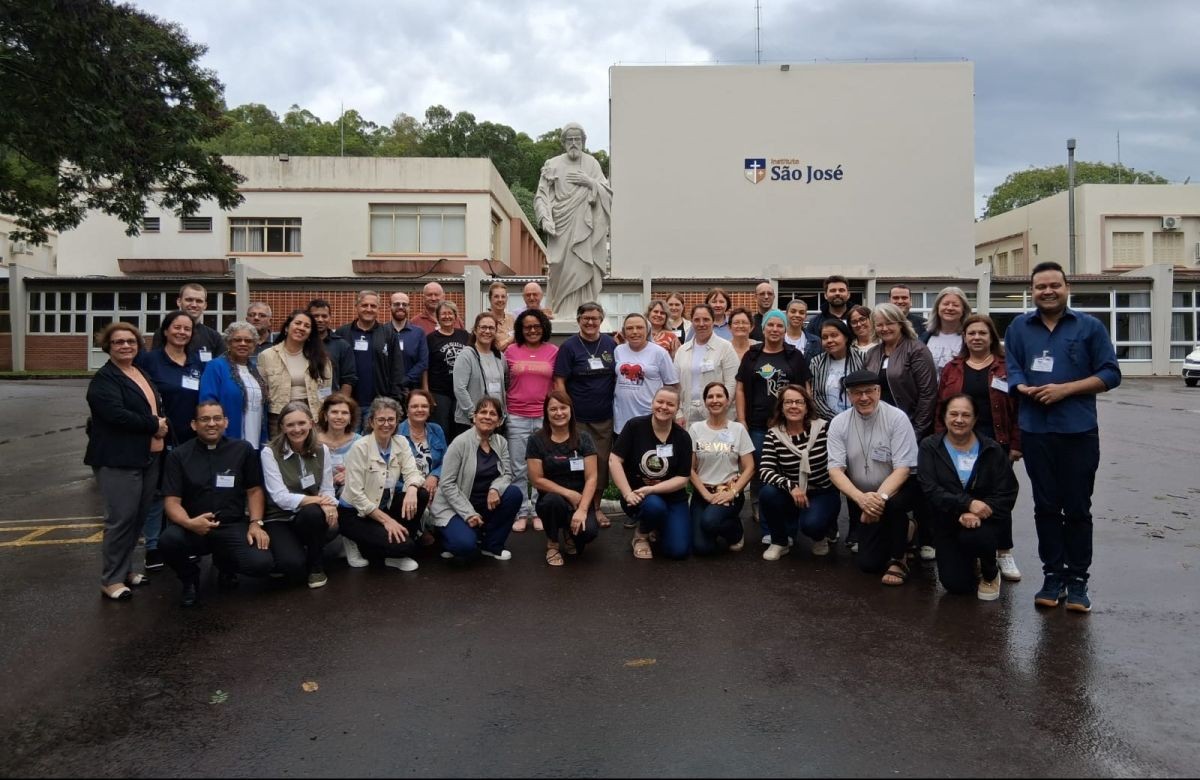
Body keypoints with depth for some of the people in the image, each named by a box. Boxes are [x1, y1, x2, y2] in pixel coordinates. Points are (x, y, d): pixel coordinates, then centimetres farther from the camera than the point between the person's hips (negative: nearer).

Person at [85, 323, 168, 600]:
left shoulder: (143, 375, 17)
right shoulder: (104, 379, -8)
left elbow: (159, 407, 22)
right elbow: (116, 414, -22)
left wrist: (164, 425, -1)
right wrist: (154, 424, -13)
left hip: (149, 457, 8)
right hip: (118, 459, -8)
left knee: (139, 517, 12)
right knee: (121, 519, -7)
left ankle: (125, 568, 25)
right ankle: (111, 579, 4)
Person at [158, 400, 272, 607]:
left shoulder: (243, 449, 4)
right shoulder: (178, 455, 1)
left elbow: (254, 490, 8)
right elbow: (171, 501, -5)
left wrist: (255, 523, -8)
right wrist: (189, 523, -26)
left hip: (232, 525, 1)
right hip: (193, 528, 0)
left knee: (262, 564, -24)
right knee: (168, 540, -35)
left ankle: (225, 563, 15)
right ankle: (190, 579, 2)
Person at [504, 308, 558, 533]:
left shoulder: (553, 351, 4)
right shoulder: (511, 351, 3)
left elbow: (558, 384, 9)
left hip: (546, 417, 0)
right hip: (516, 417, 0)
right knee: (518, 469, 4)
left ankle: (538, 512, 16)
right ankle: (521, 513, 13)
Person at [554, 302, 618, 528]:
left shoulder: (610, 344, 6)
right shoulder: (569, 346, -4)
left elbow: (619, 375, 14)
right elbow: (559, 382, -6)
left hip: (605, 418, 4)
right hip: (578, 418, -3)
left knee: (602, 463, 9)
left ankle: (596, 507, 23)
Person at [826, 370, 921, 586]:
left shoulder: (897, 418, -16)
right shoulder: (839, 423, -9)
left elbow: (902, 469, -20)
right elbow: (835, 470, -16)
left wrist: (880, 497, -36)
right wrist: (861, 498, -34)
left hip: (896, 489, -3)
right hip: (861, 495, 3)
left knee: (892, 504, -39)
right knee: (869, 564, 0)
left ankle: (898, 560, -12)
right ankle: (901, 531, 31)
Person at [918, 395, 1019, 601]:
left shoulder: (992, 450, -4)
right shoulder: (930, 447, -5)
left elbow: (1007, 494, -9)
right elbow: (931, 491, -15)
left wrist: (977, 514, -26)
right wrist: (968, 504, -30)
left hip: (985, 520, -1)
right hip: (949, 524, 1)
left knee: (973, 536, -35)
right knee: (955, 584, -12)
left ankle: (991, 574, 0)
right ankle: (969, 561, 26)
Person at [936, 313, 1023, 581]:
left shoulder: (1005, 368, 2)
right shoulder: (952, 369, 9)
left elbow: (1017, 407, -1)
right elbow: (941, 408, 7)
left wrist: (1015, 444, -6)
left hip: (995, 442, -2)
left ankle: (1004, 553, 14)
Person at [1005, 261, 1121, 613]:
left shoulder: (1090, 326, 4)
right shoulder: (1019, 327, 10)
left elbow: (1110, 374, 0)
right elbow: (1011, 369, 4)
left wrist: (1064, 389, -12)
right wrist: (1025, 388, -18)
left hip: (1079, 431, -2)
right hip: (1035, 431, 2)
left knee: (1077, 508, 3)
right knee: (1046, 506, 8)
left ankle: (1077, 579, 12)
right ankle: (1053, 575, 16)